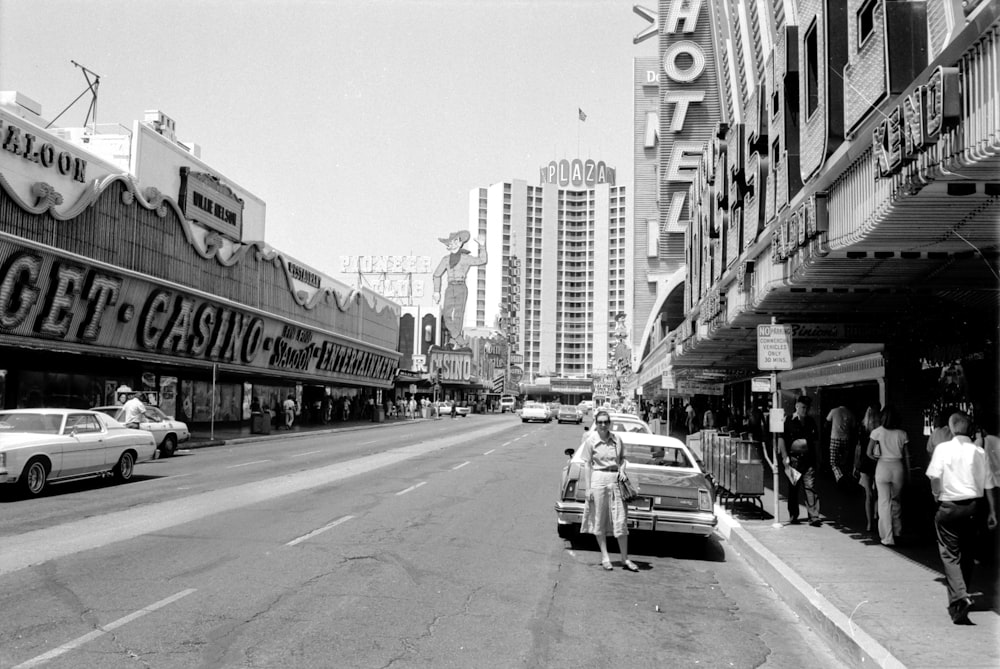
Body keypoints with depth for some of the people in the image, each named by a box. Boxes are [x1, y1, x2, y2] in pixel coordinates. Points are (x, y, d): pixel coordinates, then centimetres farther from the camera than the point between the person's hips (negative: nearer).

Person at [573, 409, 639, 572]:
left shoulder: (617, 440, 5)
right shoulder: (590, 441, -2)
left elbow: (622, 458, 20)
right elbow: (587, 464, -2)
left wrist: (622, 469, -1)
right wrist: (588, 487, -7)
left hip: (615, 480, 2)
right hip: (598, 480, -2)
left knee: (620, 520, 1)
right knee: (599, 519, 4)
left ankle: (625, 559, 10)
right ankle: (605, 557, 15)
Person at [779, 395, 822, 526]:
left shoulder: (811, 422, 12)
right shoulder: (789, 422, -3)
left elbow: (816, 441, 19)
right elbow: (781, 439, -5)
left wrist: (817, 457, 14)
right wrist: (785, 457, -11)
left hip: (808, 460, 3)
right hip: (794, 459, -3)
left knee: (811, 488, -4)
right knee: (793, 489, 7)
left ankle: (814, 517, -5)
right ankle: (793, 516, 18)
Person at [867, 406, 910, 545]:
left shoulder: (877, 432, -3)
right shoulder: (901, 434, 4)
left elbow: (869, 453, -8)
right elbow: (906, 456, 6)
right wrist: (908, 473, 14)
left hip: (882, 467, -3)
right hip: (898, 467, 3)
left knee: (884, 502, 2)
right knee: (896, 500, 20)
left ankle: (887, 538, 1)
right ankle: (897, 532, 27)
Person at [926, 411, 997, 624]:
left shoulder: (943, 448, -8)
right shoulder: (980, 452, 3)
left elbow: (934, 477, -16)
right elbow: (988, 485, 6)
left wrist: (937, 495, 2)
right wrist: (992, 512, 12)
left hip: (949, 506, -4)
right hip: (973, 506, 4)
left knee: (950, 554, -1)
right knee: (967, 553, 17)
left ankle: (960, 598, -19)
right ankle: (961, 597, 29)